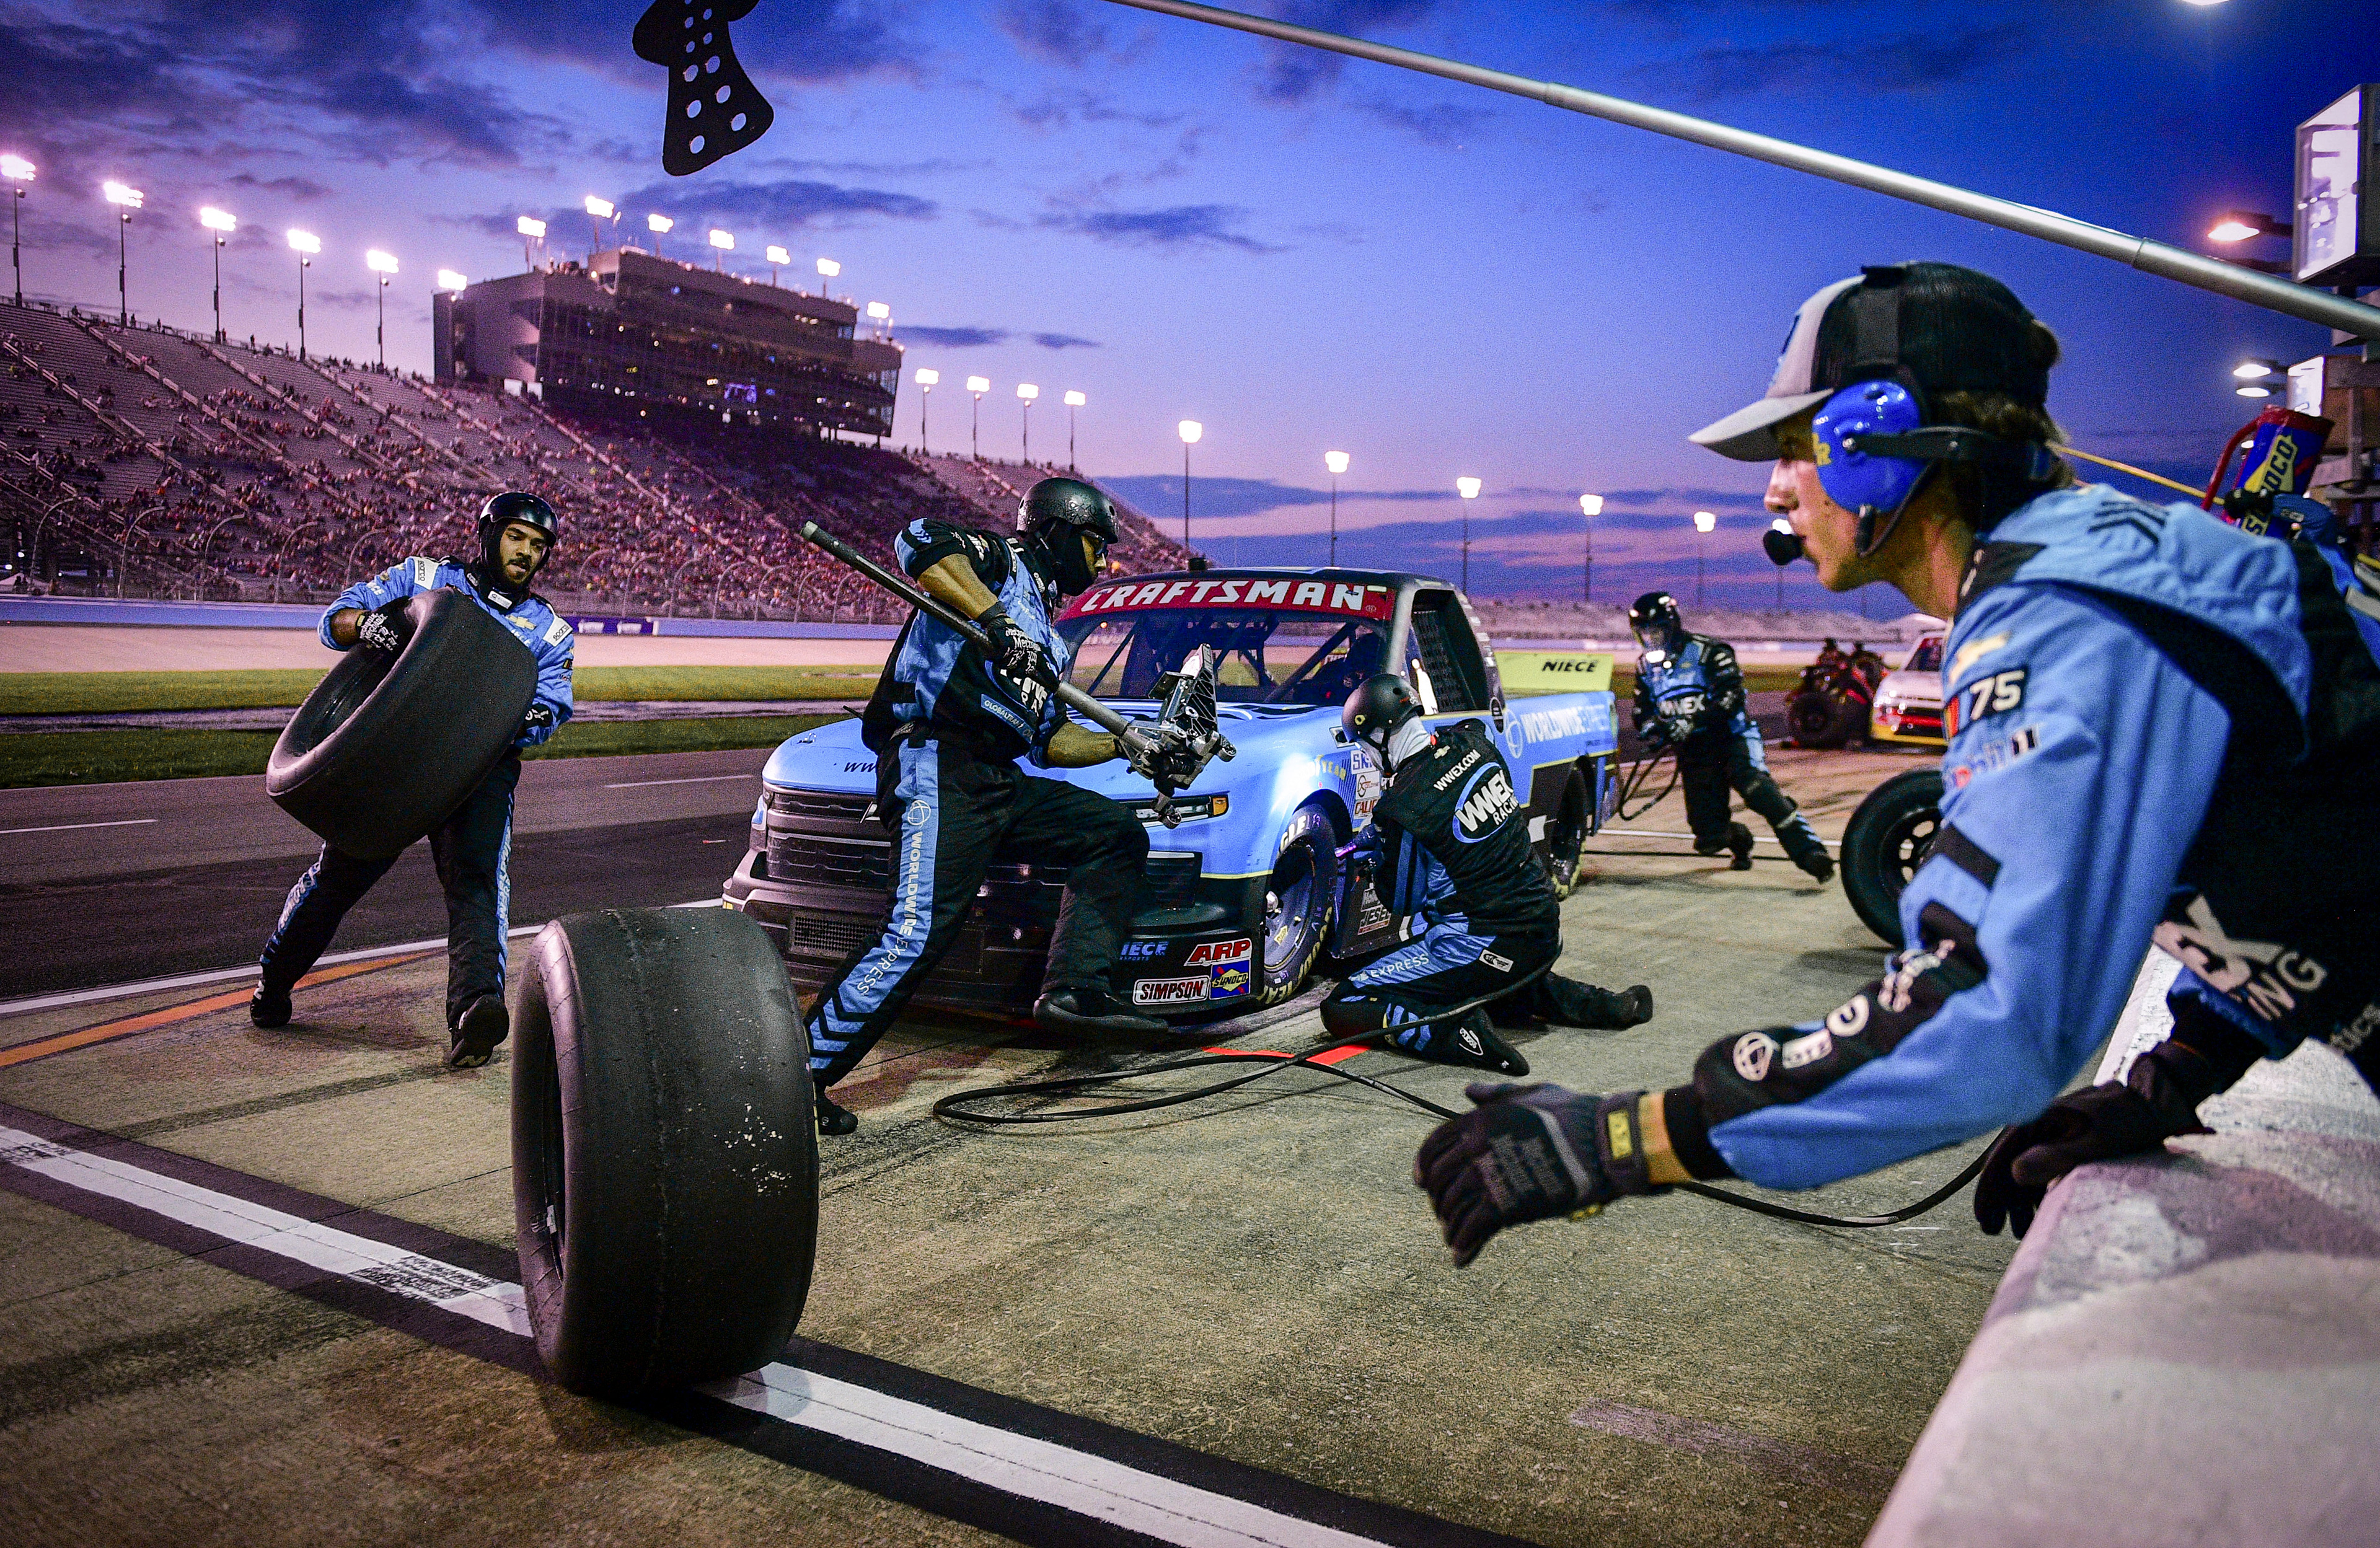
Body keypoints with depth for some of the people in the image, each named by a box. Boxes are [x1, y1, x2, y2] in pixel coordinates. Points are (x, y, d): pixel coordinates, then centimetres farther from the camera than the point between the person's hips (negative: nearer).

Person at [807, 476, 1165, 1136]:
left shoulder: (1045, 638, 29)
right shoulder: (1000, 561, 6)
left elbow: (1050, 738, 27)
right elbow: (920, 542, -15)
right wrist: (996, 620, -24)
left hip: (1001, 785, 9)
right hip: (936, 768, -9)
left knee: (1117, 834, 8)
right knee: (916, 935, -20)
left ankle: (1073, 987, -1)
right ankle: (797, 1074, -13)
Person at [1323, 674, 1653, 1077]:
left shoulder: (1402, 808, -18)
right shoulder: (1472, 741, 1)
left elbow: (1402, 902, -3)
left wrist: (1376, 860, 16)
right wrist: (1380, 842, 22)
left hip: (1484, 944, -8)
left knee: (1342, 1009, -6)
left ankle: (1459, 1034, -24)